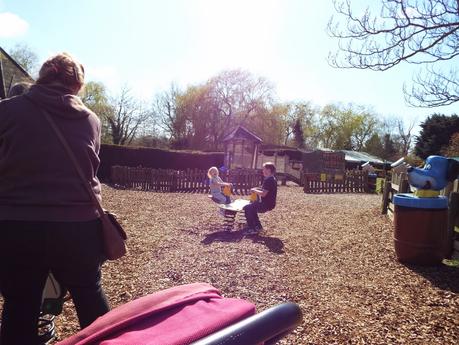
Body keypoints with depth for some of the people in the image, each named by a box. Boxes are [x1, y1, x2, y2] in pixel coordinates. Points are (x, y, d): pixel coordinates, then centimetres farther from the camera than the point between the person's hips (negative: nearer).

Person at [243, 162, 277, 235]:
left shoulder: (268, 180, -21)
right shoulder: (273, 179, 11)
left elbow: (263, 194, -25)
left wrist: (255, 191, -9)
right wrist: (257, 189, 10)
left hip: (266, 205, -11)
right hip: (268, 203, 11)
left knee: (247, 208, -7)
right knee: (251, 207, 24)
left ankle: (252, 229, -4)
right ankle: (258, 226, 24)